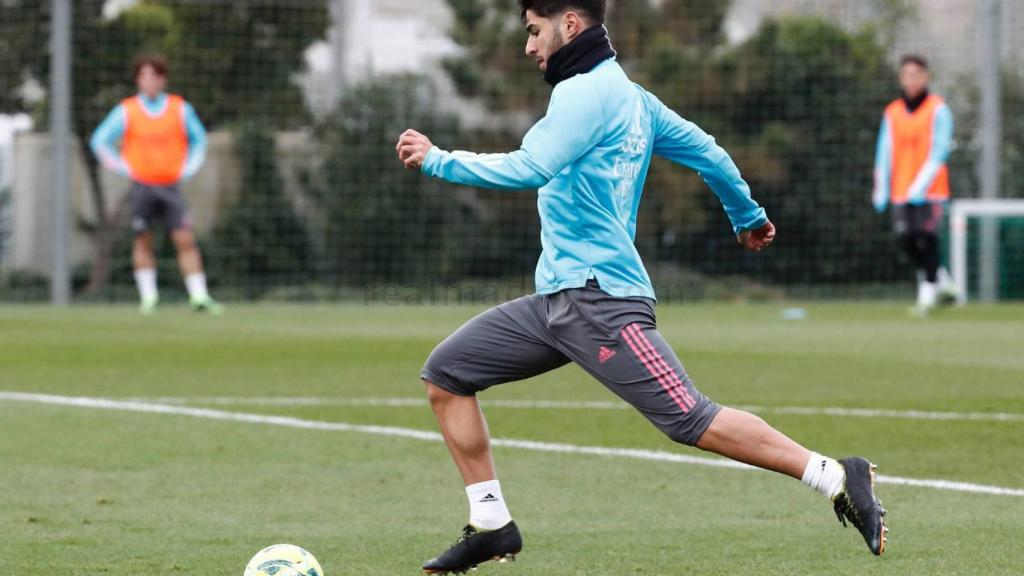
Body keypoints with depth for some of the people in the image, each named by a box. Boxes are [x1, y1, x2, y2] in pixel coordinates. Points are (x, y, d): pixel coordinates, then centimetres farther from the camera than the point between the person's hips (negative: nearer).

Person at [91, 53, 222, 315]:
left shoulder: (180, 109, 5)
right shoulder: (126, 111, 1)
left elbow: (198, 140, 19)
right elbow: (100, 141, 8)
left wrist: (188, 168, 7)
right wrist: (123, 168, 1)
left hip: (171, 185, 1)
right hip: (142, 184, 0)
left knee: (186, 240, -9)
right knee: (143, 241, 1)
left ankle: (199, 296, -11)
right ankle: (148, 296, 9)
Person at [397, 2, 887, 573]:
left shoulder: (586, 92, -11)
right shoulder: (630, 95, 17)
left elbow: (528, 169, -23)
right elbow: (706, 150, 25)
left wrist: (438, 160, -15)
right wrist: (748, 215, 40)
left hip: (598, 299, -10)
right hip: (558, 298, 10)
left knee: (690, 419, -17)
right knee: (446, 373, 7)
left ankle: (838, 478, -14)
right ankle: (491, 526, 9)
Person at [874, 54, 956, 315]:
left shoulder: (938, 110, -1)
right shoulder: (892, 113, 12)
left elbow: (939, 152, -8)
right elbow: (885, 153, 13)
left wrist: (920, 186, -16)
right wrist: (881, 191, 5)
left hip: (930, 190, -4)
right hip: (901, 190, 4)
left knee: (926, 239, -12)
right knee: (907, 240, -1)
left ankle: (928, 292, -2)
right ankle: (943, 282, 16)